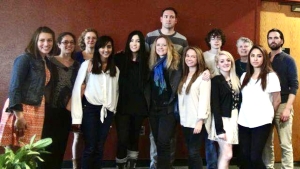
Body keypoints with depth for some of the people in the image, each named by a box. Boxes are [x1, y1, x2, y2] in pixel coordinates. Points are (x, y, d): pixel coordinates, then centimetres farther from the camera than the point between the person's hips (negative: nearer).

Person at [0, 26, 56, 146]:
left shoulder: (47, 62, 12)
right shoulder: (24, 59, -9)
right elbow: (14, 88, -14)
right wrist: (19, 115, -19)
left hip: (37, 111, 7)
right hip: (21, 110, -7)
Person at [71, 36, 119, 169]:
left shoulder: (115, 69, 13)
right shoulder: (87, 65, 0)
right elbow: (77, 88, -4)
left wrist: (113, 109, 8)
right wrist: (77, 116, -10)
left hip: (107, 111, 4)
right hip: (90, 109, -3)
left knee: (99, 148, 7)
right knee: (90, 148, -3)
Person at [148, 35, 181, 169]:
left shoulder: (175, 63, -3)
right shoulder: (152, 64, 12)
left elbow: (177, 85, -9)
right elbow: (149, 86, 14)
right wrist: (149, 105, 9)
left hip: (168, 108, -5)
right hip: (154, 108, 5)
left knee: (163, 141, -9)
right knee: (157, 141, 9)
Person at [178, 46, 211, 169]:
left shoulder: (203, 76, -6)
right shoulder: (184, 76, 16)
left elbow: (204, 98, -13)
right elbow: (182, 98, 10)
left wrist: (200, 120, -19)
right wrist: (181, 118, 3)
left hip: (197, 121, -6)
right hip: (185, 121, 7)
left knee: (194, 152, -6)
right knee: (190, 152, 10)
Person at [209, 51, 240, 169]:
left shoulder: (235, 80, 12)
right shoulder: (215, 81, -8)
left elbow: (238, 101, 12)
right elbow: (215, 106, -13)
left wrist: (237, 121, 4)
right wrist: (220, 129, -18)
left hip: (233, 120, 6)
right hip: (222, 120, -6)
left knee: (224, 154, 8)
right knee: (227, 154, -9)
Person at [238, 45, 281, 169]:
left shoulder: (271, 76, -3)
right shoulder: (244, 76, 13)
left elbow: (277, 100, 1)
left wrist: (267, 114, 9)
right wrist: (244, 114, 8)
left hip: (261, 122, -5)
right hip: (244, 122, 5)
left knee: (255, 158, -5)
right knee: (244, 157, 5)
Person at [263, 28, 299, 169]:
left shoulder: (288, 60, 2)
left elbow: (294, 86, -4)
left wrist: (287, 108, -15)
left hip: (282, 105, -3)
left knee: (285, 144, -4)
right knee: (267, 143, 7)